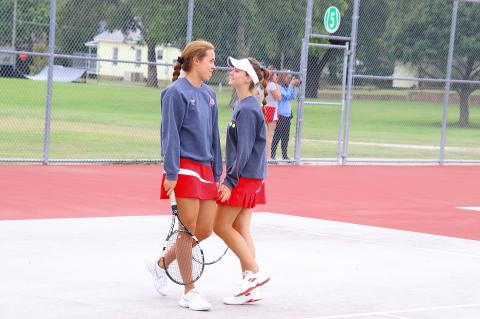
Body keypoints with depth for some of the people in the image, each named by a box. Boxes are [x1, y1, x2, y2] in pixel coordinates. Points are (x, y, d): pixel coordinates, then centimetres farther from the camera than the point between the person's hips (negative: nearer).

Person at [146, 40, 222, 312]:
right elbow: (171, 134, -12)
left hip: (205, 169, 8)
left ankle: (161, 264, 28)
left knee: (205, 230, 8)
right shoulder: (176, 93, -8)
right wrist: (171, 173, -16)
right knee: (189, 228, -4)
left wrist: (217, 172, 17)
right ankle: (190, 293, 4)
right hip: (185, 169, -8)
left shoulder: (209, 95, 15)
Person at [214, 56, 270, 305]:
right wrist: (232, 178, 20)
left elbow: (244, 150, -21)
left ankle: (255, 273, 0)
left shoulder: (247, 110, -17)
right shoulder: (244, 106, 13)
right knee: (240, 229, 9)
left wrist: (230, 181, -21)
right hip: (250, 178, 10)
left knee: (221, 225, -3)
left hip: (244, 178, -10)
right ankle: (250, 289, 10)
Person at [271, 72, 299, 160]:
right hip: (280, 115, -8)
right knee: (277, 136, -6)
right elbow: (287, 96, -19)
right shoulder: (279, 87, -11)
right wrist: (291, 85, -12)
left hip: (287, 115, 8)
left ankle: (285, 155, 16)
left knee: (286, 137, 11)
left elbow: (293, 97, 12)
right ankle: (272, 155, -2)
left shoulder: (287, 87, 12)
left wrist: (294, 87, 5)